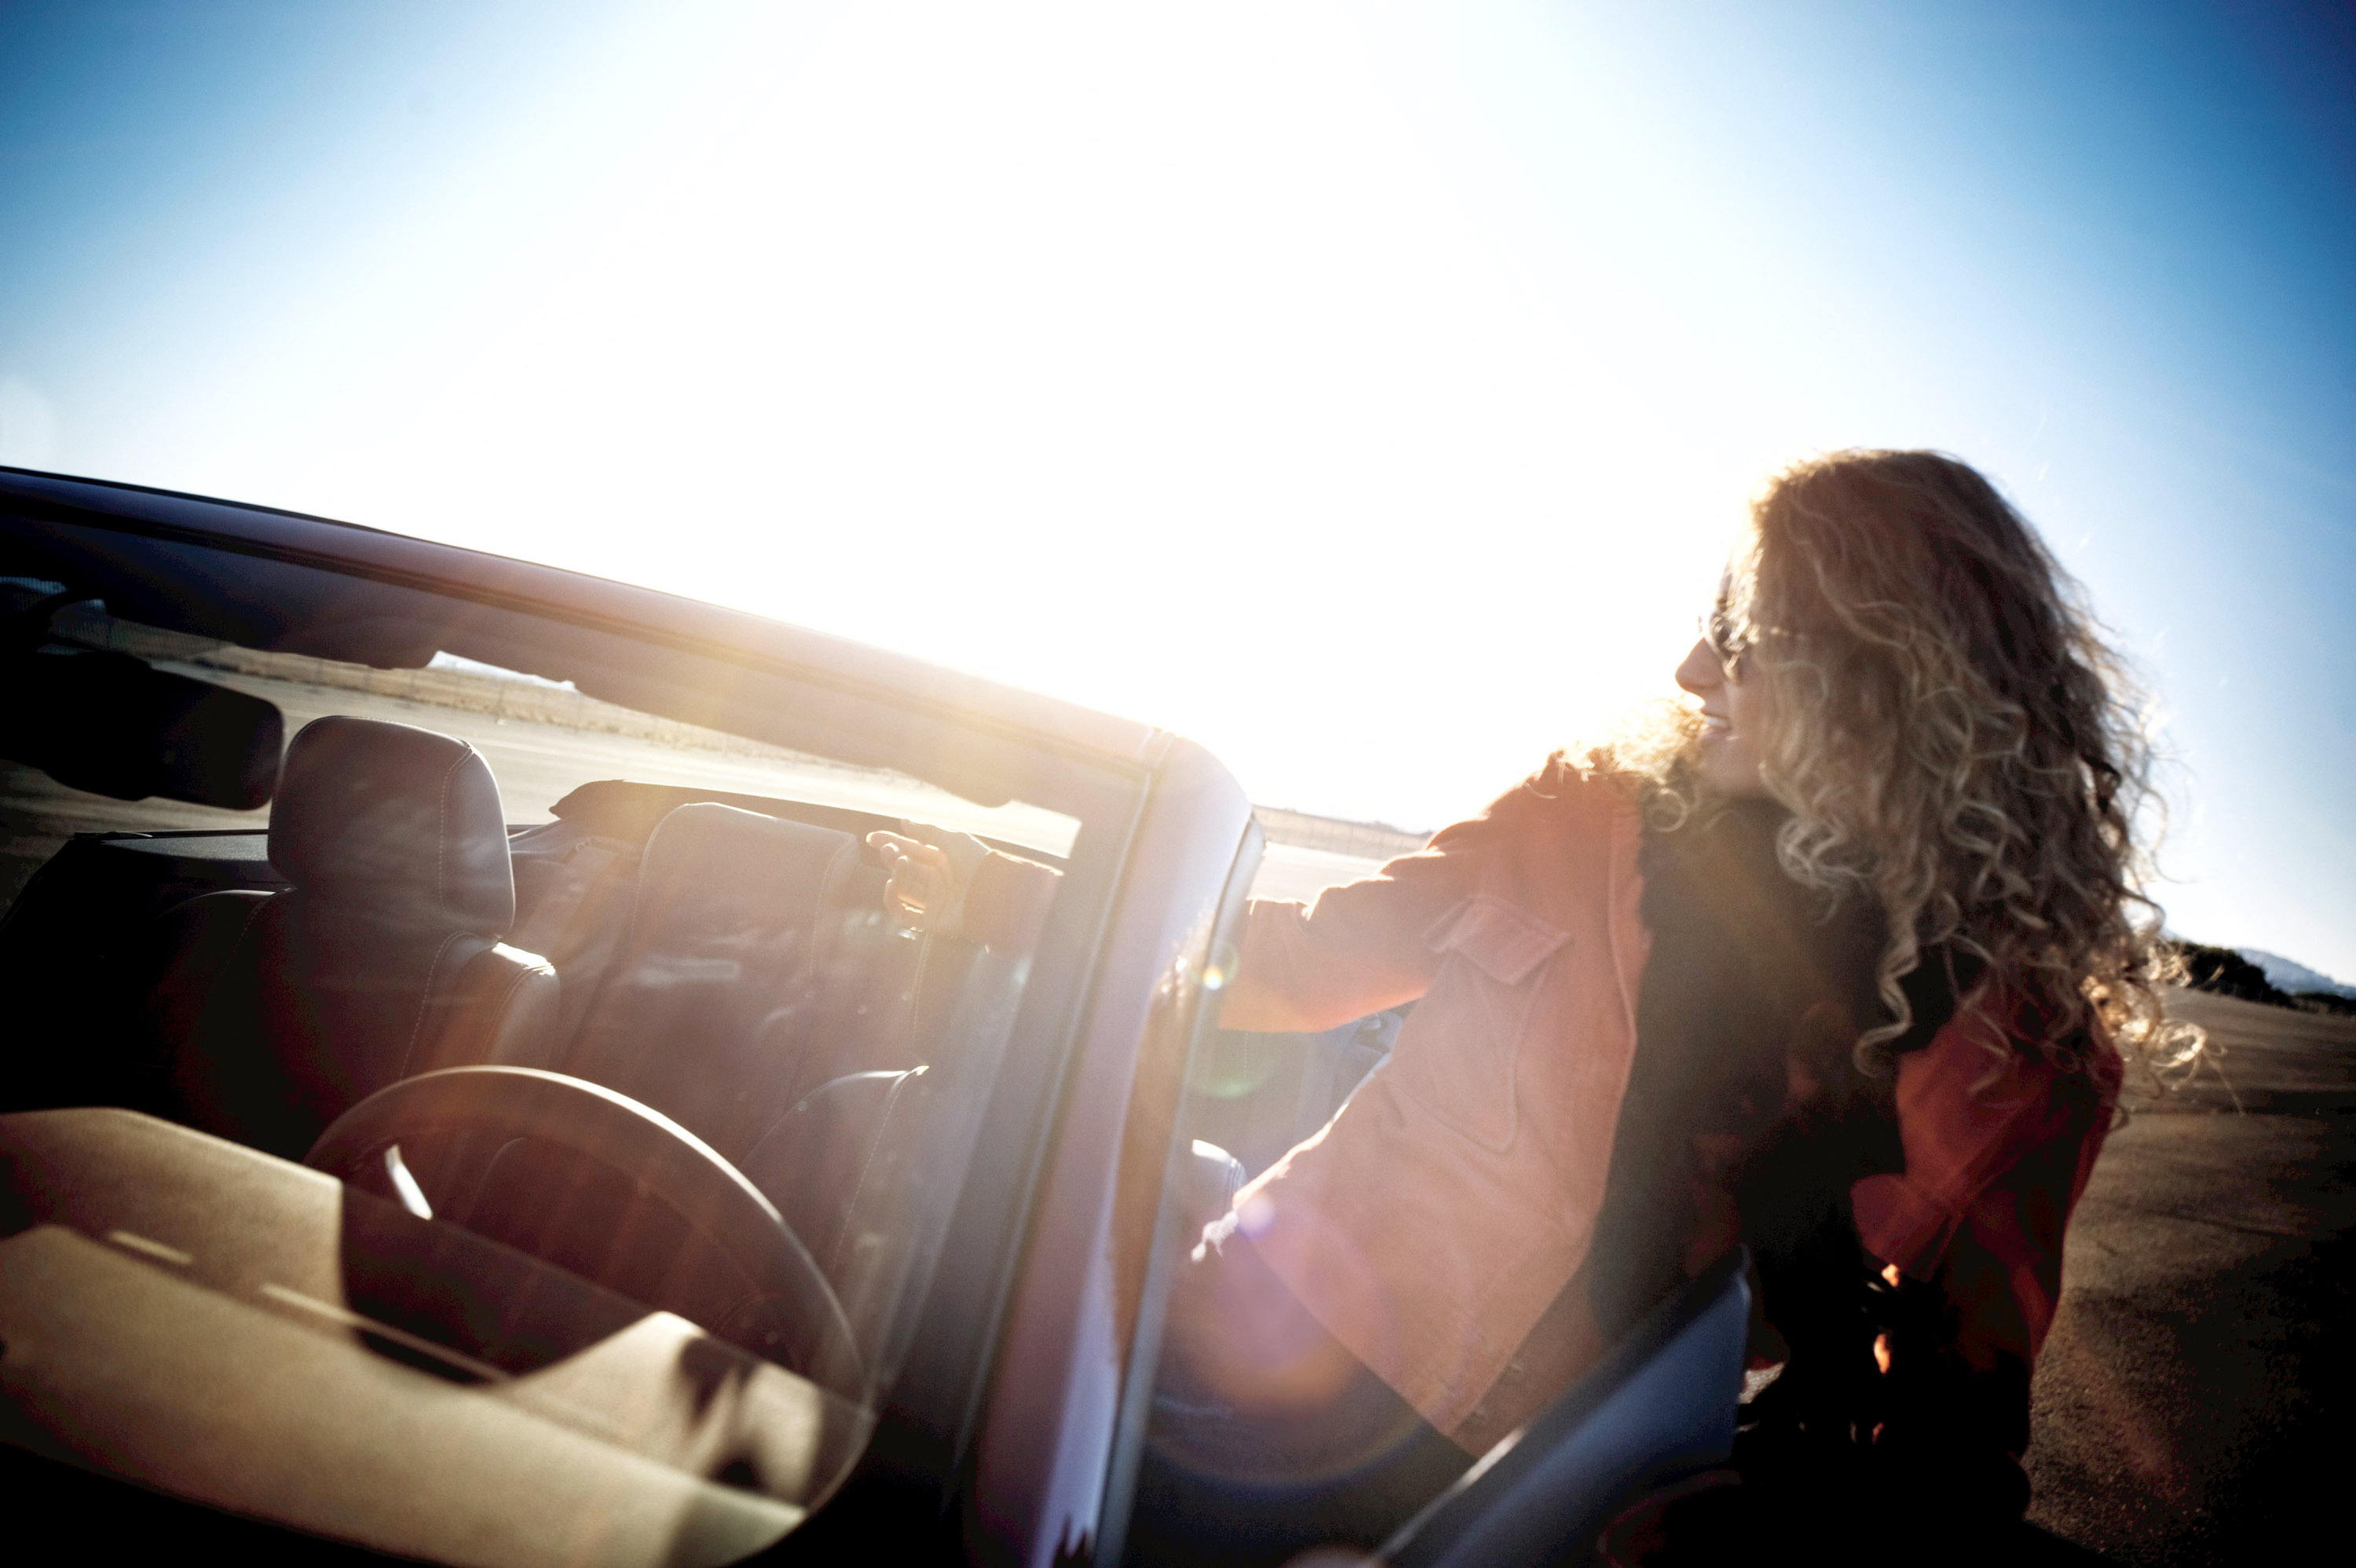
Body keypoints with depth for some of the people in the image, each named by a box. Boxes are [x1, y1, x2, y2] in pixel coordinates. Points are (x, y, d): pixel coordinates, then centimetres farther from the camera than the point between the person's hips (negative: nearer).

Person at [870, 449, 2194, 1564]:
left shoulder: (2023, 1052, -8)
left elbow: (1960, 1404, -1)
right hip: (1299, 1333, 2)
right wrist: (1021, 898, -1)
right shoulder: (1596, 812, -7)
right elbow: (1316, 960, 1)